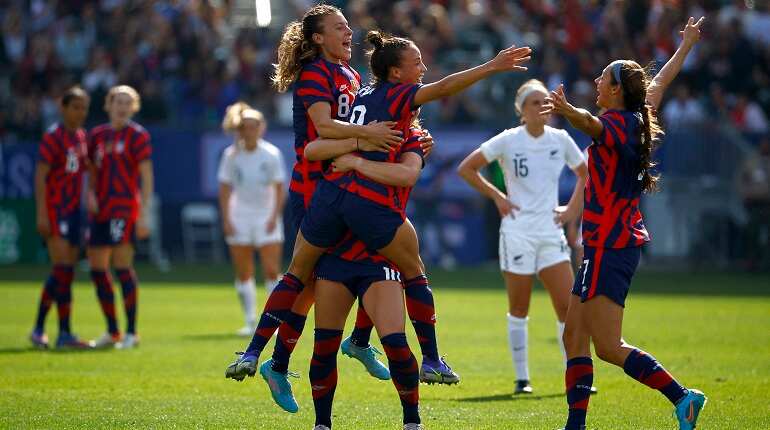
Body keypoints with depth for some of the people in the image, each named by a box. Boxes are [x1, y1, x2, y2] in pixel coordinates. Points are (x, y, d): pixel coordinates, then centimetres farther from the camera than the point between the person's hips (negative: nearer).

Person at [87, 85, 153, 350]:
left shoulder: (137, 135, -2)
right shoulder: (97, 135, 13)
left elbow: (146, 176, -5)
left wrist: (143, 215, -12)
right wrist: (91, 193, 1)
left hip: (124, 208, -6)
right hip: (100, 209, 6)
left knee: (122, 266, -12)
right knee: (97, 269, 6)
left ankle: (131, 332, -6)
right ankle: (112, 332, 17)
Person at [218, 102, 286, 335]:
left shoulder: (272, 154, -5)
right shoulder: (231, 155, -2)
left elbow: (279, 189, -2)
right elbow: (225, 189, 3)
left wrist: (274, 217, -10)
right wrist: (226, 219, -5)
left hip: (267, 218, -2)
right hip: (239, 218, 2)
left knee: (272, 271, -9)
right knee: (243, 273, 2)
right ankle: (250, 321, 9)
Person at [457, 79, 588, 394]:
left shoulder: (560, 139, 5)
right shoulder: (507, 140, -4)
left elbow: (584, 173, 20)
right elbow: (466, 169, 2)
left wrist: (573, 208, 9)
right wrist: (497, 196, -3)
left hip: (550, 231, 3)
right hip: (517, 231, -3)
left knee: (568, 305, -6)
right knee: (519, 309, 2)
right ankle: (521, 378, 11)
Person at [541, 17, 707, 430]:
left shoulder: (618, 124, -14)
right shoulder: (638, 120, 11)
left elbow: (592, 124, -38)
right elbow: (661, 82, 29)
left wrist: (568, 111, -59)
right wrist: (687, 44, 45)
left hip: (609, 245, -10)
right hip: (618, 243, 10)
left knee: (608, 347, -12)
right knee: (574, 336, 9)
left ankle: (682, 397, -11)